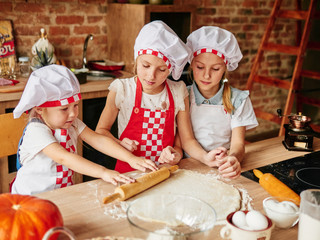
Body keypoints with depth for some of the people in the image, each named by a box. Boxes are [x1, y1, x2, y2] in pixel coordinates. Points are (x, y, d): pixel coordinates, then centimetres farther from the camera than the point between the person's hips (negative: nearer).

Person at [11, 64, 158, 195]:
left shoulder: (72, 123, 1)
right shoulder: (36, 130, -21)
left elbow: (98, 140, -8)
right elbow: (63, 157, -33)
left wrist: (131, 158, -21)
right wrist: (103, 172, -42)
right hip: (32, 199, -4)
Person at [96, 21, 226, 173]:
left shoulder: (178, 92, -2)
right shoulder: (121, 89, -7)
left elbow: (187, 139, 3)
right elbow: (101, 130, 5)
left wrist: (205, 157, -17)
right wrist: (118, 144, -14)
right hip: (129, 171, -4)